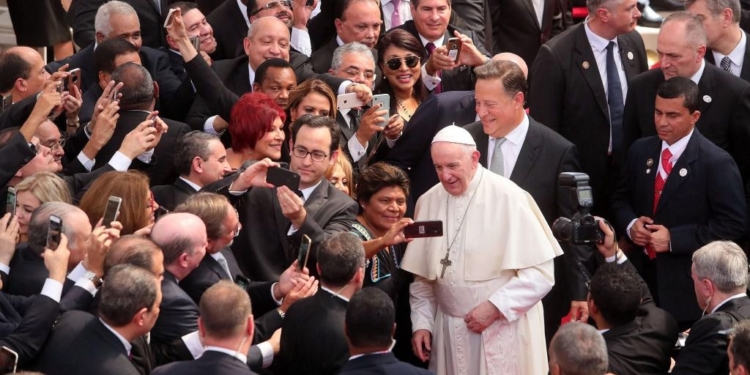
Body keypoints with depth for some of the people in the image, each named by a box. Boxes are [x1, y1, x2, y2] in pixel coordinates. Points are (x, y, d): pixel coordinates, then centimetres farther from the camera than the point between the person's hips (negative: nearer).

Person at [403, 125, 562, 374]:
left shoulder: (508, 198, -11)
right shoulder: (428, 202, 3)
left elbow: (540, 273, -13)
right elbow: (422, 277, 12)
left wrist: (495, 307, -17)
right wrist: (422, 323, 4)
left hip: (503, 332, -4)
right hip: (449, 333, 4)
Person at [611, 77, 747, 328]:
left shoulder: (716, 163, -13)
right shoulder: (640, 151, 7)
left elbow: (734, 225, -15)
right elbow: (621, 199, 20)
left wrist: (673, 238, -19)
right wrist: (631, 224, -5)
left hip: (689, 287, -5)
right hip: (643, 275, 5)